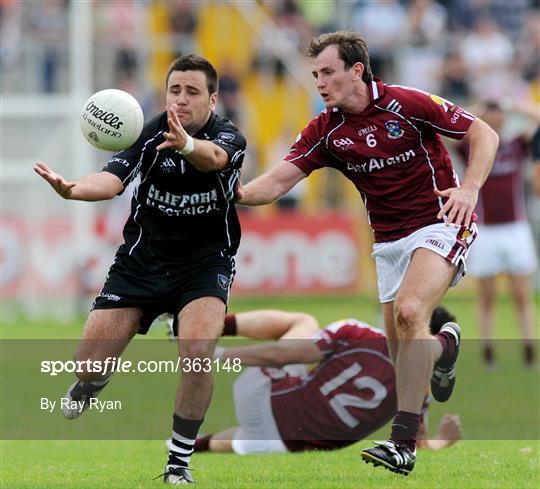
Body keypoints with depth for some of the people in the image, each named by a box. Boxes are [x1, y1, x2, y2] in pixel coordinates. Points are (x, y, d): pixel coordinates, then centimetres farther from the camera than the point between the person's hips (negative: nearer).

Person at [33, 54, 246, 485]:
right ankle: (90, 386, 38)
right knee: (89, 363, -4)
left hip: (205, 260, -2)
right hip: (142, 258, 2)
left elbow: (214, 157, -43)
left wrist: (188, 145, -67)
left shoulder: (228, 137, -18)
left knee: (198, 351, -28)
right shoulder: (151, 134, -12)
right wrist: (73, 189, -51)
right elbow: (112, 179, -28)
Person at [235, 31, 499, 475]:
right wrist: (238, 193, -29)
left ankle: (404, 442, -29)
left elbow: (483, 133, -7)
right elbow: (278, 181, -8)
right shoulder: (325, 131, -1)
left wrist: (470, 188, -22)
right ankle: (444, 346, 47)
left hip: (440, 223, -6)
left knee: (410, 312, -27)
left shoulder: (407, 104, -14)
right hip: (389, 239, 6)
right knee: (400, 348, 7)